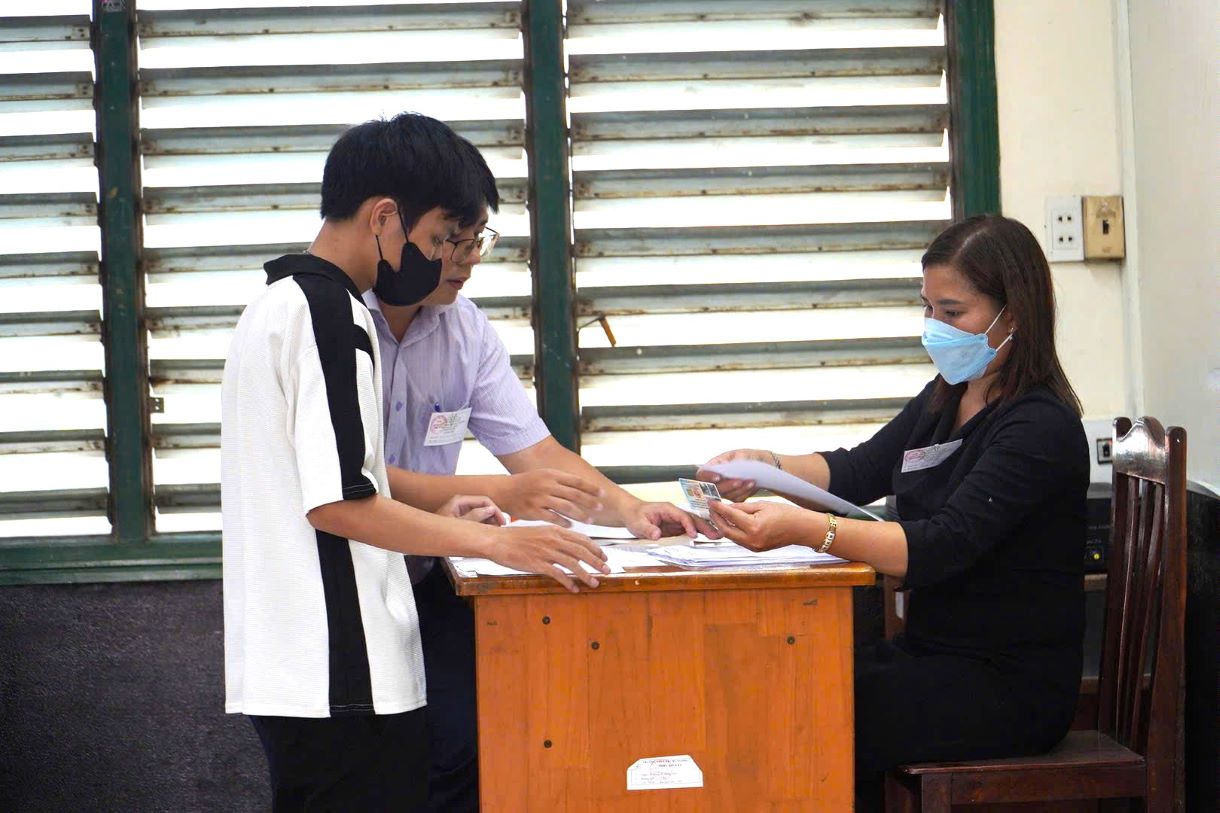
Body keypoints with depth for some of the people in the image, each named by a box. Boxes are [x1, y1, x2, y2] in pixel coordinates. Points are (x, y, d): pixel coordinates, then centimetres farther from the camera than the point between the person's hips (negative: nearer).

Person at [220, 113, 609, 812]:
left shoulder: (278, 304, 18)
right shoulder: (328, 313, -14)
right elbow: (336, 503, -19)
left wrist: (429, 518, 18)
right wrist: (492, 542, -16)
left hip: (284, 669, 10)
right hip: (342, 676, -10)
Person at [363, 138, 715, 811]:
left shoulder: (465, 329, 8)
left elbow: (535, 453, 7)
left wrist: (629, 511, -10)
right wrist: (498, 496, -28)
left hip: (418, 580, 6)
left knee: (461, 751, -11)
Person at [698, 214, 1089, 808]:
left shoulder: (1041, 427, -18)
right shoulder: (945, 399, 9)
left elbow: (943, 546, -29)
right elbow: (859, 473, 19)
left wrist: (802, 529, -41)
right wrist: (765, 466, -2)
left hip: (1010, 687, -8)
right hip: (929, 651, 8)